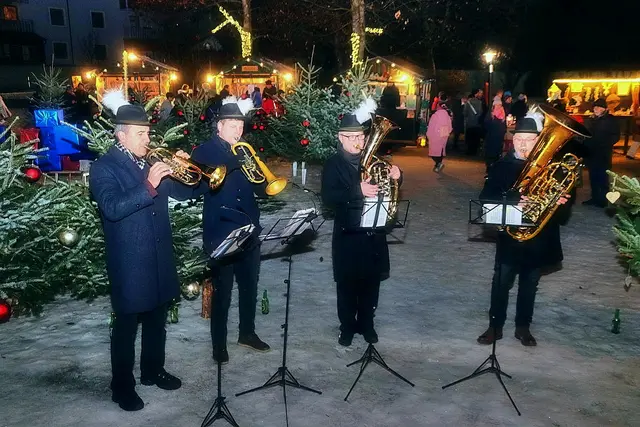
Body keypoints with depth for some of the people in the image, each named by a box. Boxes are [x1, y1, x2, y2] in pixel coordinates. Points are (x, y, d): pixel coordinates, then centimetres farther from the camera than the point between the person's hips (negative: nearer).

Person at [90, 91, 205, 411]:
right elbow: (112, 207, -25)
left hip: (160, 258, 6)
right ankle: (122, 386, 18)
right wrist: (148, 185, -32)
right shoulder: (103, 168, -9)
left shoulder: (151, 161, 10)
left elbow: (184, 192, 12)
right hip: (129, 262, -6)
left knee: (156, 320, 18)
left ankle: (153, 370, 35)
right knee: (126, 325, 4)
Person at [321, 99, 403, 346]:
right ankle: (347, 327, 23)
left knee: (371, 282, 12)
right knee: (347, 284, 6)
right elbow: (328, 197, -19)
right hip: (347, 233, -3)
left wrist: (396, 177, -7)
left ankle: (366, 324, 29)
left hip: (374, 231, 3)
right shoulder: (333, 164, -6)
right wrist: (358, 190, -31)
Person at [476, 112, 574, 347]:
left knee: (529, 284, 14)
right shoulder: (502, 166, -4)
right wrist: (513, 202, -24)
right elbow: (487, 197, -9)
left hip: (540, 238, 1)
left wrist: (563, 203, -17)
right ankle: (495, 326, 20)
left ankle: (523, 326, 30)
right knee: (501, 283, 4)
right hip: (509, 236, -1)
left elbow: (565, 196, 6)